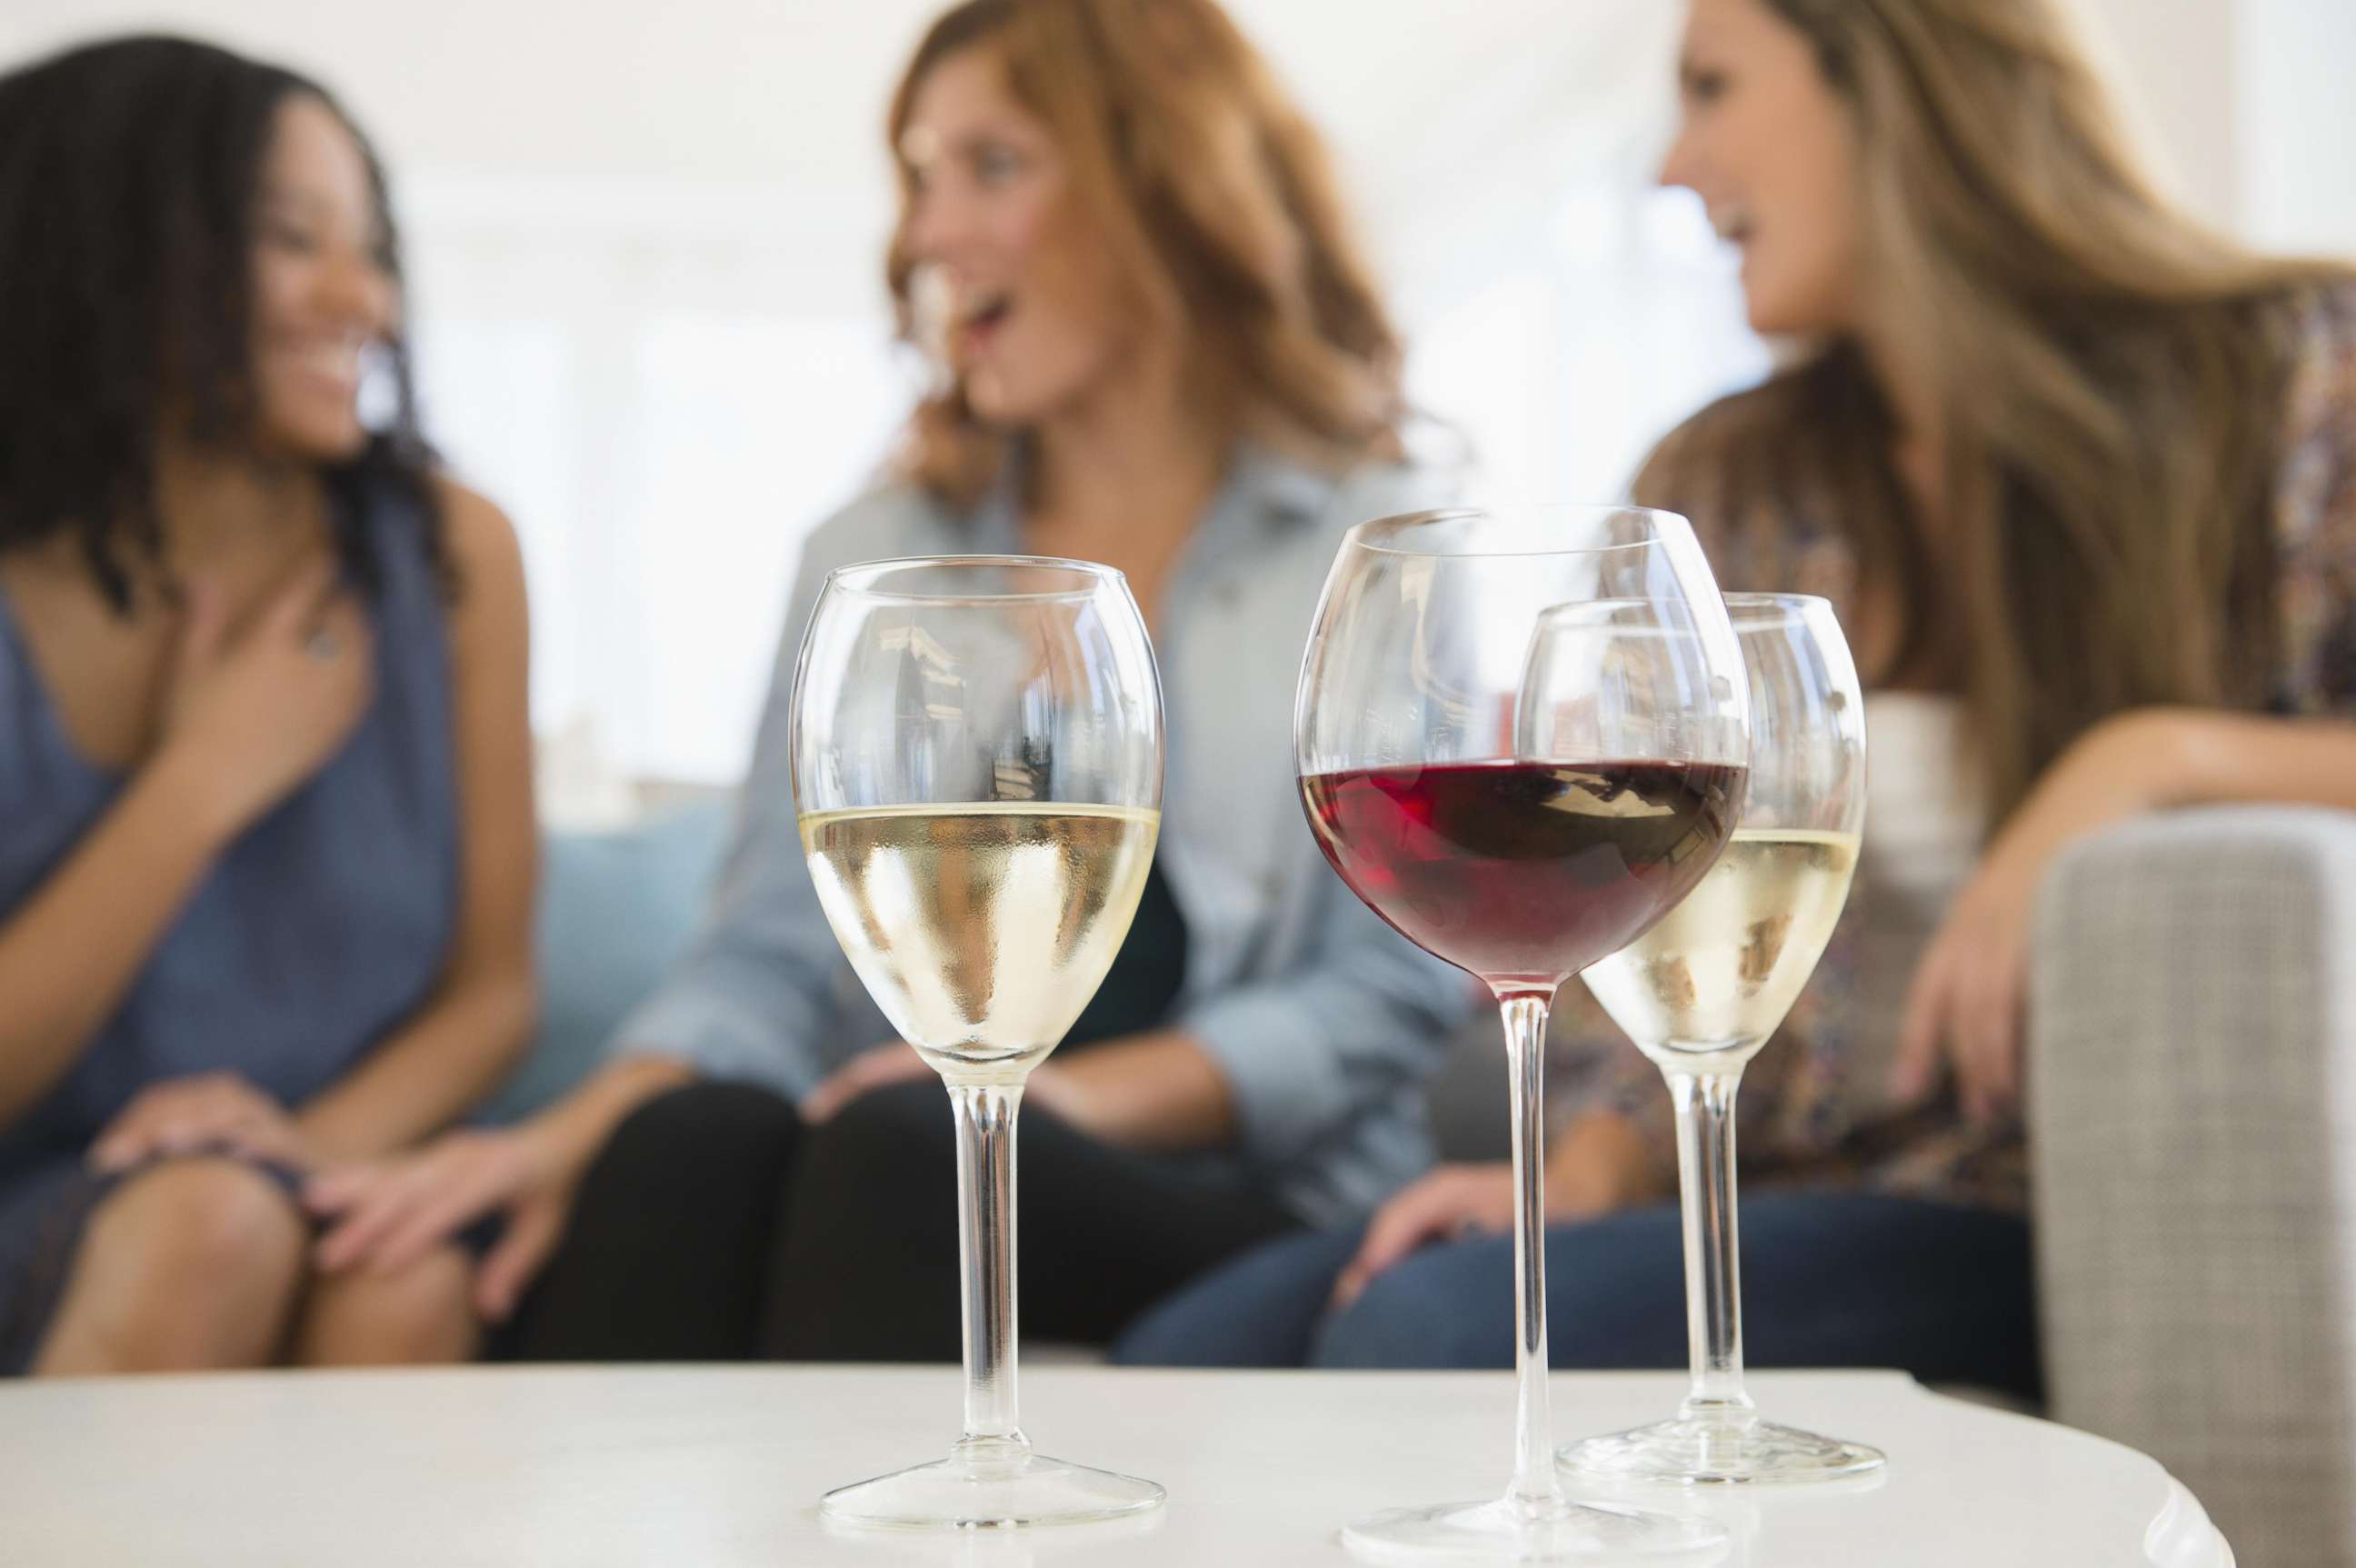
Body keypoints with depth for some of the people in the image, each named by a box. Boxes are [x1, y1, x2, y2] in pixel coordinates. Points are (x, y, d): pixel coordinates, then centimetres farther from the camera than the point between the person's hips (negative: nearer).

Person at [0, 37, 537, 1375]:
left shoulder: (453, 556, 1)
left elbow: (493, 989, 4)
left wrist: (318, 1141, -16)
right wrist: (202, 784, -14)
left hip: (338, 1188, 2)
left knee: (407, 1285, -31)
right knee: (208, 1225, -33)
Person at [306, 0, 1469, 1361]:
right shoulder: (873, 560, 19)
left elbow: (1392, 998, -2)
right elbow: (775, 954, 8)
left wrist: (1072, 1094, -17)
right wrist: (582, 1130, -13)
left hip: (1241, 1213, -3)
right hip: (897, 1191, 3)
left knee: (900, 1144, -34)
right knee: (694, 1137, -30)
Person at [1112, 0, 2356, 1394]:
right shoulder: (1717, 497, 15)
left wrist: (2160, 758, -22)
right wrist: (1587, 1180, -5)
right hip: (1793, 1199, 5)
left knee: (1433, 1332, -27)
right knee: (1196, 1350, -16)